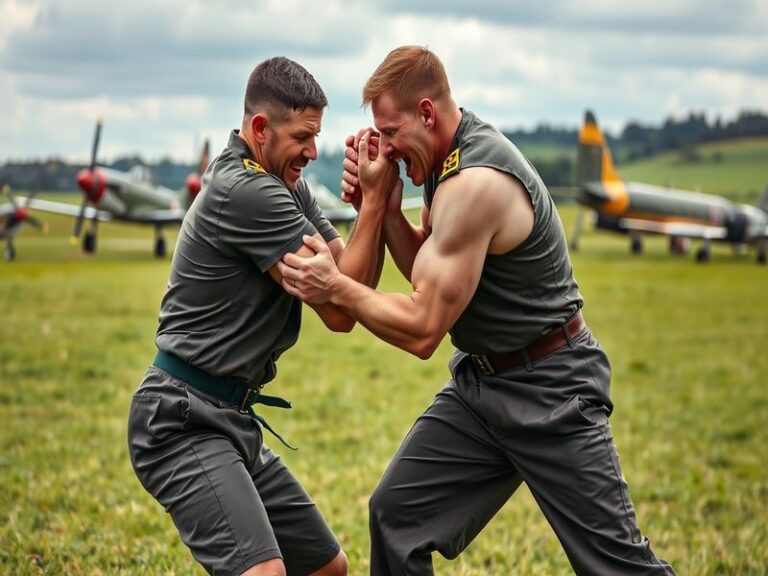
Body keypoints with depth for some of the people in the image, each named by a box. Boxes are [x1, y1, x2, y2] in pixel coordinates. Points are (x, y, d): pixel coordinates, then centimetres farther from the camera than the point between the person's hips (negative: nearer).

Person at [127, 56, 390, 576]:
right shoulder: (246, 191, -18)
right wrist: (375, 201, -14)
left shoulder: (286, 187, 12)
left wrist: (376, 197, -9)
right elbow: (339, 310, -17)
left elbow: (355, 285, 5)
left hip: (232, 419, 10)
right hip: (184, 422, -10)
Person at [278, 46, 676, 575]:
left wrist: (335, 287, -18)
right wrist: (381, 203, -4)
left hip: (548, 390, -9)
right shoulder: (450, 159, 3)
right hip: (481, 379, 9)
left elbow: (422, 330, -23)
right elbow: (428, 274, 9)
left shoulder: (475, 182, -26)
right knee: (396, 515, 4)